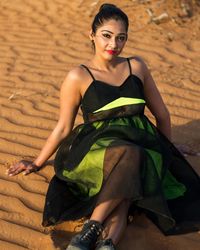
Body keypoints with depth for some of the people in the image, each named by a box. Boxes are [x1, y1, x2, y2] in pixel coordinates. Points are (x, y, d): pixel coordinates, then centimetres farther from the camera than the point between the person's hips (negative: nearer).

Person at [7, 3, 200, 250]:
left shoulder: (136, 66, 12)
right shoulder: (78, 77, 1)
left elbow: (161, 113, 21)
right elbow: (63, 128, 9)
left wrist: (166, 152, 27)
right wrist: (37, 163, 9)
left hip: (141, 143, 3)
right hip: (98, 146, -3)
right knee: (127, 156, -39)